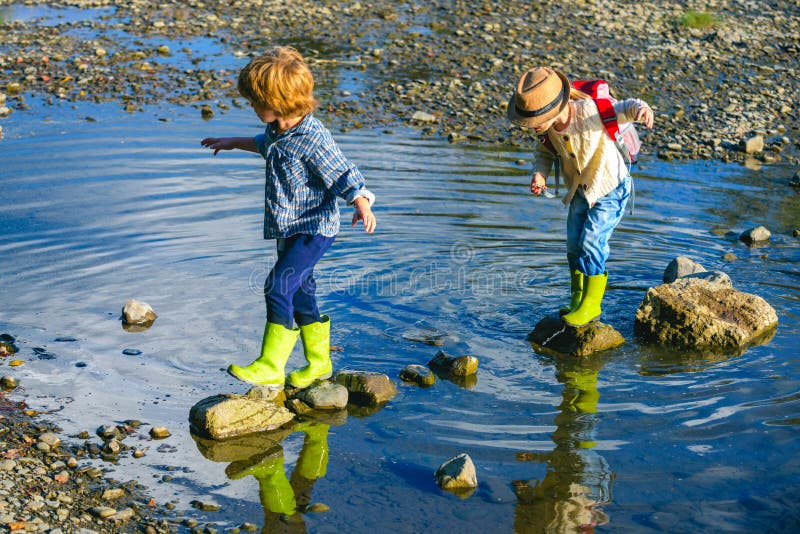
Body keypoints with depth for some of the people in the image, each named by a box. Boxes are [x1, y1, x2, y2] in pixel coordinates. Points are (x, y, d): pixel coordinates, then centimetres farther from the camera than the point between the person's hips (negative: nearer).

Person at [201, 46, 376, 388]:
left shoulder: (312, 139, -24)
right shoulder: (277, 130, 3)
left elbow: (343, 175, -21)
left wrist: (362, 205, -36)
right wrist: (233, 143, 35)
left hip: (314, 228, -9)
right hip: (289, 228, 10)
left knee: (278, 287, -17)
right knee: (300, 293, 17)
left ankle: (270, 368, -11)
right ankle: (319, 363, 32)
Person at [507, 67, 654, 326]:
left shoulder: (588, 111, -33)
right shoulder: (548, 126, -15)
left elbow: (623, 108, -31)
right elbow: (544, 152, 3)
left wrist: (641, 109, -54)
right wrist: (539, 174, -17)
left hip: (610, 190, -6)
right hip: (579, 190, 7)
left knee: (591, 242, -12)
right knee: (575, 245, 11)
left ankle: (591, 305, 2)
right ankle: (577, 300, 28)